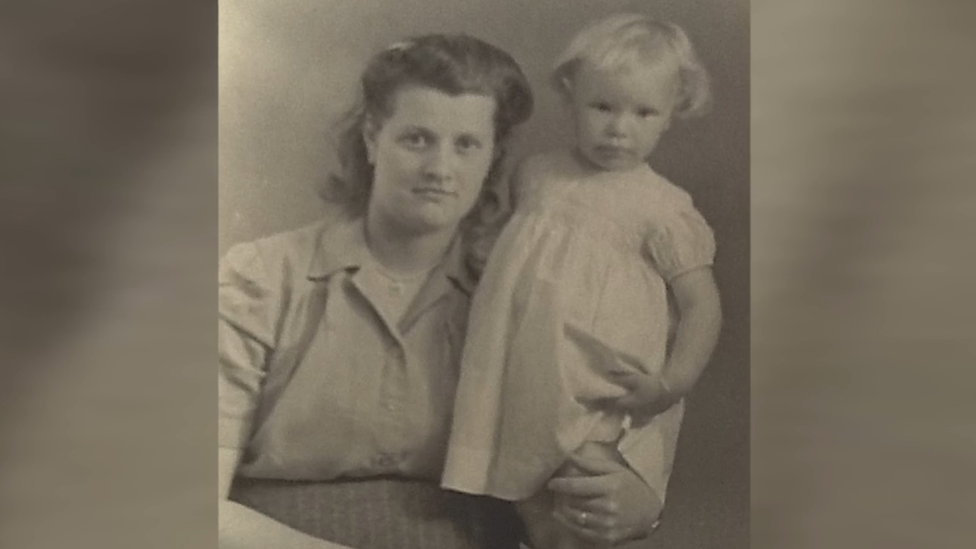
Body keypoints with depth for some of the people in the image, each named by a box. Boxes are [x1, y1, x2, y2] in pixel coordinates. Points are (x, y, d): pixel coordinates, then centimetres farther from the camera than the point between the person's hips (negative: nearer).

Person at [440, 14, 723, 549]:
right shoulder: (535, 176, 5)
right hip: (527, 390, 5)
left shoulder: (663, 208, -9)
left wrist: (673, 382, -18)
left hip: (604, 402, -4)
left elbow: (701, 303, -9)